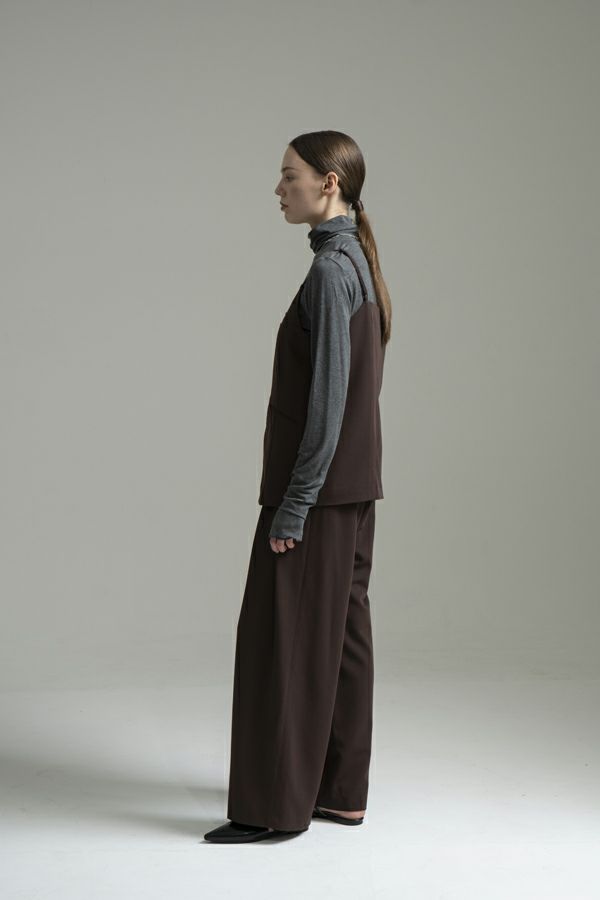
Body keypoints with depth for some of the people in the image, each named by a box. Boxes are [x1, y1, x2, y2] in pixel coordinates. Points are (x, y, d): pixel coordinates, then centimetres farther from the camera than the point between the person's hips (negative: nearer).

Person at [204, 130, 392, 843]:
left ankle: (275, 805, 6)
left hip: (319, 489, -10)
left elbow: (328, 396, -21)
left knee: (282, 637, -2)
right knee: (341, 633, 13)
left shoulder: (331, 270, -17)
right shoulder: (360, 261, 13)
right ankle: (340, 791, 22)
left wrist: (294, 504, -18)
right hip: (355, 487, 10)